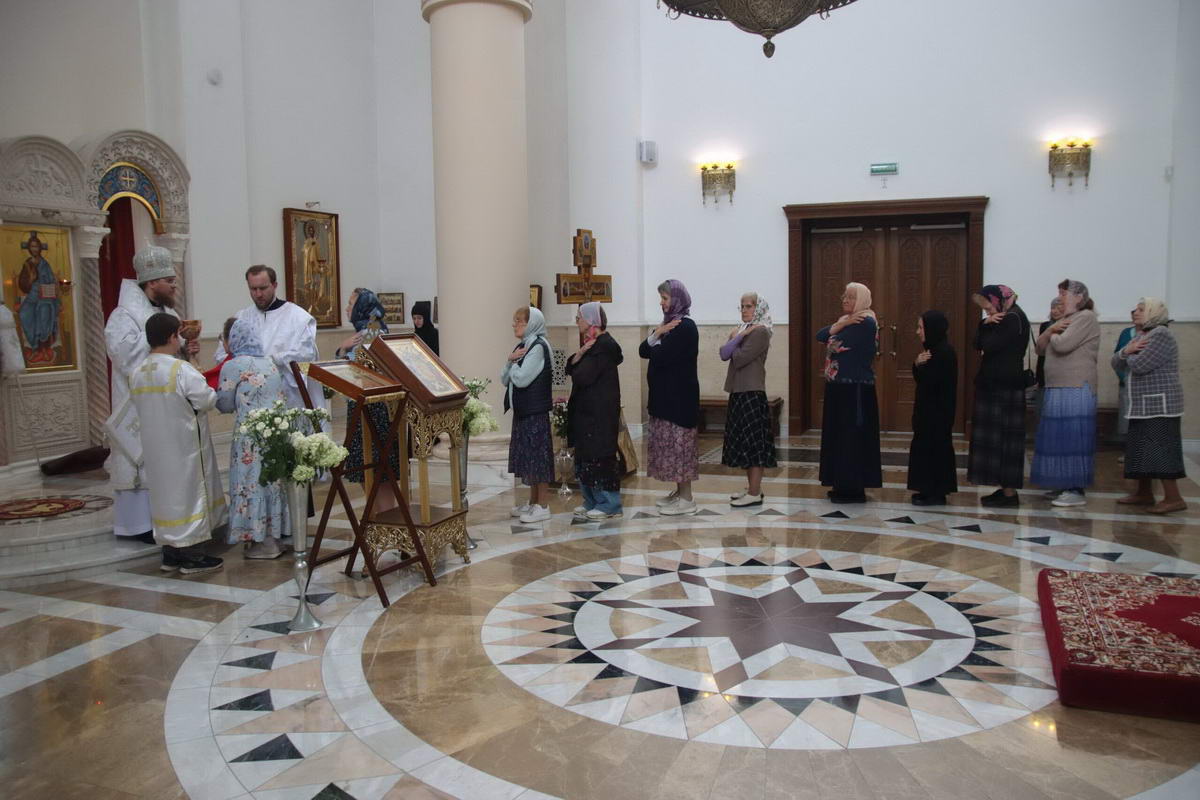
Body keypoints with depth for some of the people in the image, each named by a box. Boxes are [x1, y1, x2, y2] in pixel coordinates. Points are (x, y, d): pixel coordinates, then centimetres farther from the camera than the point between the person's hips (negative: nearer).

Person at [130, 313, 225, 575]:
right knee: (187, 492, 2)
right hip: (183, 447, -7)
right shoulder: (181, 369, -18)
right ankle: (191, 557, 8)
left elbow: (145, 407, 12)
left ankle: (171, 555, 22)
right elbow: (207, 401, -15)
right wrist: (211, 389, 6)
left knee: (165, 493, 15)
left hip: (155, 448, 7)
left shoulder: (137, 373, 4)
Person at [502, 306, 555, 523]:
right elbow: (505, 379, 12)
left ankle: (543, 506, 3)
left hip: (536, 411, -9)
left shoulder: (538, 346, -14)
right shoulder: (521, 346, 13)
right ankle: (533, 502, 23)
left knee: (538, 455, -4)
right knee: (527, 455, 13)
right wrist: (510, 360, -5)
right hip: (522, 410, 9)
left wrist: (513, 363, -2)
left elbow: (521, 379, -21)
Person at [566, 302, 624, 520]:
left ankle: (609, 504, 4)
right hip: (586, 410, 10)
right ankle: (592, 501, 21)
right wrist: (580, 353, -8)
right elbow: (570, 369, 9)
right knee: (585, 455, 12)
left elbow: (582, 376, -22)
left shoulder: (604, 345, -17)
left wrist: (581, 354, -3)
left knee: (599, 455, -4)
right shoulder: (592, 344, 15)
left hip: (600, 412, -10)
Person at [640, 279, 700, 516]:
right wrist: (657, 334, -9)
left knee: (678, 443, -5)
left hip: (680, 395, -9)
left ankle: (686, 499, 1)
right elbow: (643, 350, 7)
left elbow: (660, 355, -22)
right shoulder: (668, 323, 15)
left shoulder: (686, 327, -13)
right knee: (669, 443, 13)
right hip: (664, 394, 9)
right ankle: (678, 491, 23)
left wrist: (657, 337, -1)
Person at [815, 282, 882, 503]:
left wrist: (834, 334, 0)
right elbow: (820, 336, 2)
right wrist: (840, 324, -11)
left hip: (856, 388, -9)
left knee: (852, 436, -5)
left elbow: (840, 345, -21)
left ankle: (855, 488, 2)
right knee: (839, 435, 11)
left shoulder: (865, 322, -12)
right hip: (839, 386, 9)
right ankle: (844, 484, 19)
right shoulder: (846, 320, 16)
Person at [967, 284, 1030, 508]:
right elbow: (978, 344, 10)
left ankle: (1010, 493, -2)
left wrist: (989, 325, -4)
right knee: (998, 438, 11)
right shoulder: (1004, 319, 16)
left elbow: (989, 346, -20)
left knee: (1002, 438, -6)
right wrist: (985, 324, -5)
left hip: (1004, 388, -10)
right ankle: (1005, 489, 16)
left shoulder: (1013, 319, -13)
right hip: (995, 386, 10)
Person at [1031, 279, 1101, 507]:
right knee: (1060, 439, 11)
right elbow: (1040, 348, 15)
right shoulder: (1065, 321, 20)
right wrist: (1051, 330, -2)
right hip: (1057, 390, 9)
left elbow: (1061, 345, -20)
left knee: (1072, 439, -8)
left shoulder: (1086, 317, -8)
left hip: (1076, 390, -9)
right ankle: (1064, 485, 18)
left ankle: (1076, 491, -4)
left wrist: (1053, 334, 2)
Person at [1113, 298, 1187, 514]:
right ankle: (1144, 494, 18)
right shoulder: (1140, 336, 17)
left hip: (1159, 404, -10)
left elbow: (1139, 365, -21)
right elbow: (1115, 363, 13)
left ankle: (1174, 498, -10)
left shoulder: (1161, 334, -13)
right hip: (1143, 405, 10)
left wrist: (1130, 354, 0)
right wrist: (1126, 350, -7)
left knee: (1160, 450, -11)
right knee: (1141, 450, 11)